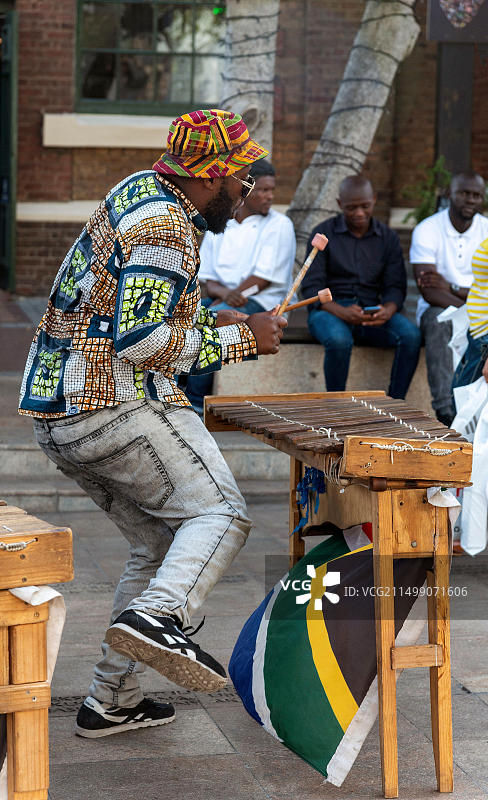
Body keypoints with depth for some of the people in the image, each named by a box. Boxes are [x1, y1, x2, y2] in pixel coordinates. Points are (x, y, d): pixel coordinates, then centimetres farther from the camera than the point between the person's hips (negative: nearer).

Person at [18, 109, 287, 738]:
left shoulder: (141, 189, 18)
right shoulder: (164, 226, -13)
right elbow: (141, 341, -21)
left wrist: (207, 322, 20)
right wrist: (239, 339, -12)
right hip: (116, 405, -10)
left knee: (157, 543, 15)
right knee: (219, 514, -10)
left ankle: (110, 702, 15)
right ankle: (156, 616, -34)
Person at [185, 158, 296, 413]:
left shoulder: (279, 225, 0)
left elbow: (264, 278, -9)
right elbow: (209, 280, 9)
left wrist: (227, 298, -14)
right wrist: (225, 293, -14)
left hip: (261, 304, -5)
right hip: (221, 299, 5)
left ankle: (196, 402, -28)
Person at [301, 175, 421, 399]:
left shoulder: (387, 237, 10)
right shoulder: (323, 234, 1)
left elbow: (396, 286, 6)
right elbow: (311, 288, -6)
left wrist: (388, 311, -20)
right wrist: (341, 312, -25)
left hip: (371, 311, 3)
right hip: (329, 309, -3)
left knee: (411, 335, -26)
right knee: (339, 340, -37)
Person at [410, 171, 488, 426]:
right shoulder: (427, 230, -9)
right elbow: (429, 292, -18)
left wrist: (452, 287, -20)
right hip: (437, 309, -3)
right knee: (440, 319, -37)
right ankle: (445, 410, -40)